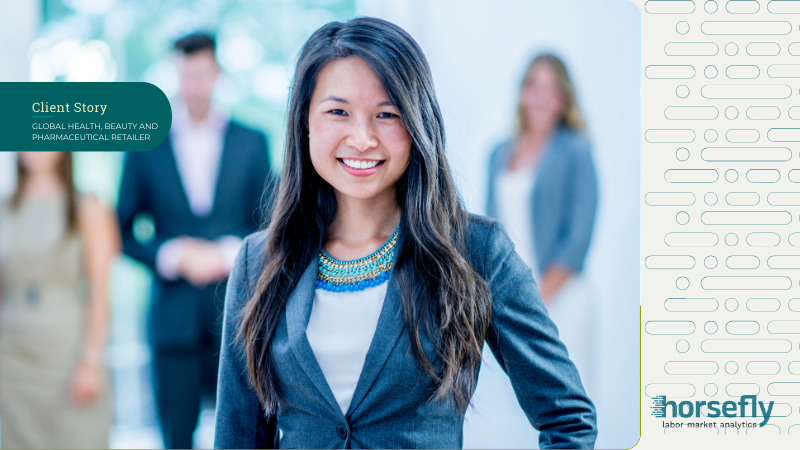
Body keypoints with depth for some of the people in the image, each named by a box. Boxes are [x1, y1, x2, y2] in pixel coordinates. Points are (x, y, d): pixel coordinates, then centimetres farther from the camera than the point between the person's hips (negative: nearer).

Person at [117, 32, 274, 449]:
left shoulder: (251, 142, 7)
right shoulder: (145, 146, 6)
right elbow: (124, 232, 6)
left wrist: (227, 254, -8)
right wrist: (172, 256, -10)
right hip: (174, 316, 0)